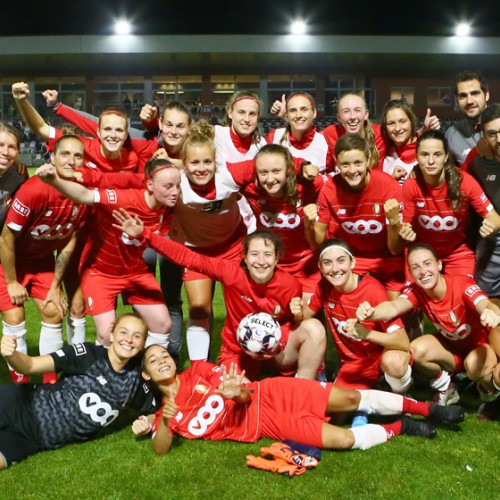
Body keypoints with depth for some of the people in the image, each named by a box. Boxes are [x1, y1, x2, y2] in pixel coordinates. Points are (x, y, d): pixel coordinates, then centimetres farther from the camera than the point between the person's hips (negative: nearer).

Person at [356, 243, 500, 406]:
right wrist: (371, 313, -62)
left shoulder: (462, 284, -28)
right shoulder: (416, 291, -18)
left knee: (474, 364, -37)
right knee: (417, 350, -24)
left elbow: (485, 305, -48)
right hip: (452, 346, 4)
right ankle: (445, 388, 5)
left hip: (481, 345, -4)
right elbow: (394, 307, -38)